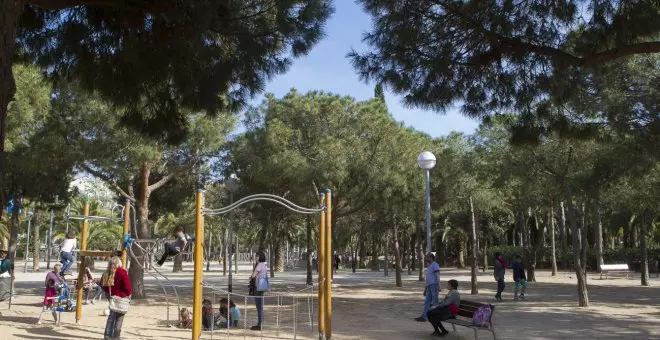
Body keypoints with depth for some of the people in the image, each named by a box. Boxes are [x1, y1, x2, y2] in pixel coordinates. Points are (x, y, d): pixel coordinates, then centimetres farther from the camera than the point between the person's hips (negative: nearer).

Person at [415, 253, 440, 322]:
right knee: (427, 302, 5)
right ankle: (423, 317, 4)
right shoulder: (429, 266, 23)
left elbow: (437, 275, -13)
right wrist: (425, 288, 25)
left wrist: (438, 285, -22)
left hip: (434, 285, -9)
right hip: (429, 286, 9)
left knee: (434, 302, -5)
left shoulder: (435, 265, -4)